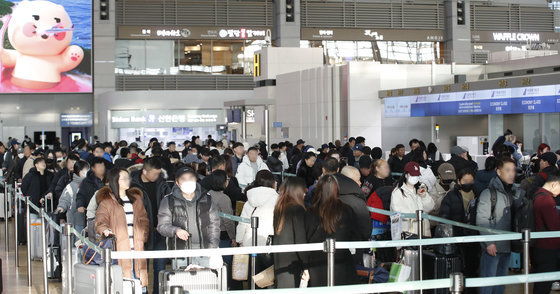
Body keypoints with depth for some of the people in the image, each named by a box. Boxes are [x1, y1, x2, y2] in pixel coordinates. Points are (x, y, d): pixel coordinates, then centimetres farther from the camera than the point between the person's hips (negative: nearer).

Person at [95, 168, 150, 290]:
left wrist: (143, 237, 5)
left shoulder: (136, 198, 19)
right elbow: (100, 221, -7)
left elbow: (144, 220, 20)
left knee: (141, 284, 1)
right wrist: (105, 230, -29)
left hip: (137, 248, 4)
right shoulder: (107, 201, 4)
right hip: (119, 249, -4)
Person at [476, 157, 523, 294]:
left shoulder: (516, 193, 9)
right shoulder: (489, 193, -9)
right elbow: (482, 220, -13)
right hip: (492, 246, -6)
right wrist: (489, 242, -16)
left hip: (507, 246, 6)